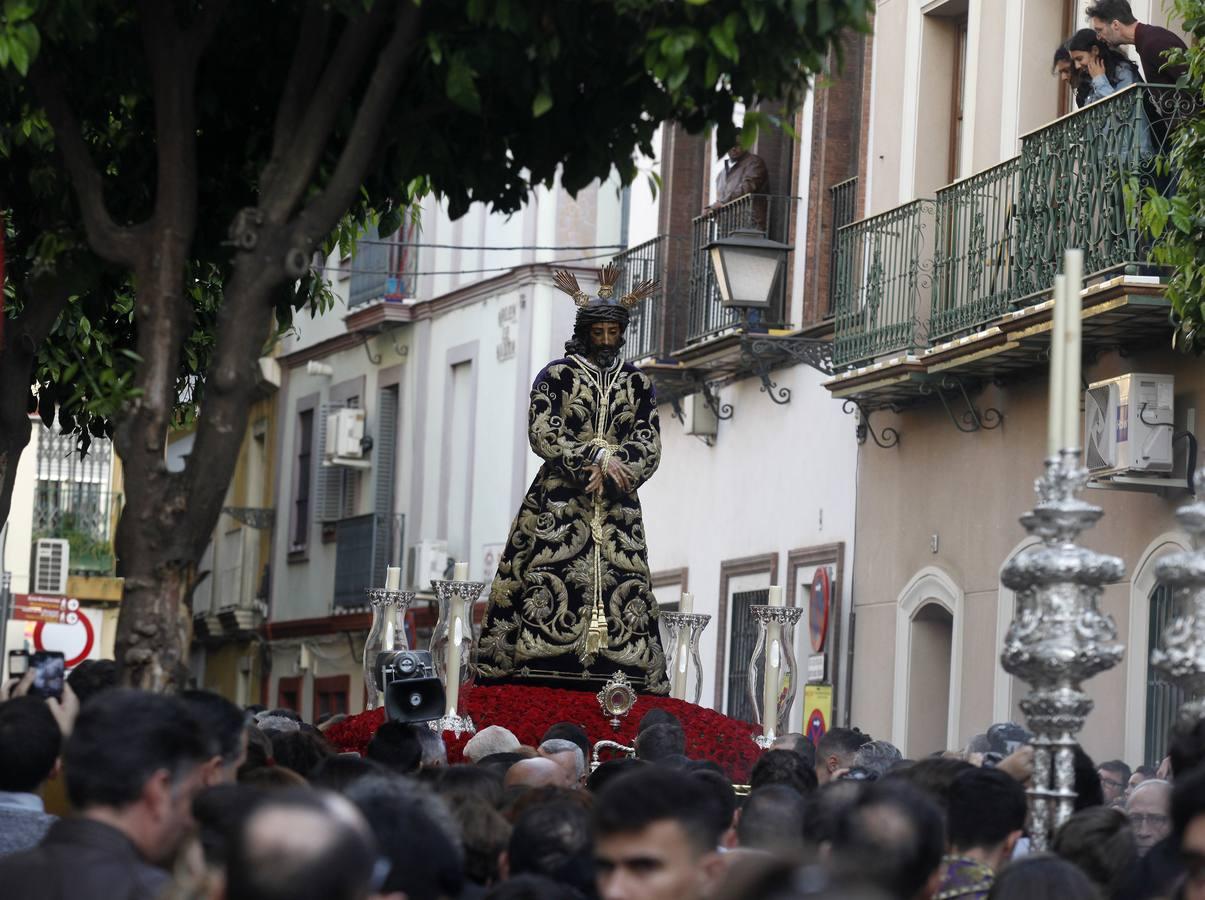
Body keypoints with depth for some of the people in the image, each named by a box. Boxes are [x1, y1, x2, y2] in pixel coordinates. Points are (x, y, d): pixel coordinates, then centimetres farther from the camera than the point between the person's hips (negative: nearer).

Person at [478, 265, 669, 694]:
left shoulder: (638, 383, 13)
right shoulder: (556, 375, 5)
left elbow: (650, 450, 6)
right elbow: (543, 435, -6)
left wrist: (609, 472, -11)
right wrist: (597, 456, -15)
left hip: (617, 506, 3)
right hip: (559, 502, -2)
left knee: (624, 586, -7)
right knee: (547, 586, -13)